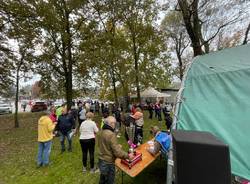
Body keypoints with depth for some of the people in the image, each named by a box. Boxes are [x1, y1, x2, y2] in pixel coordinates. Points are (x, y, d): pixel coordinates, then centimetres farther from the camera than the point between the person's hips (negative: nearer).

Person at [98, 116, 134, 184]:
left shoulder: (101, 132, -2)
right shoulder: (111, 134, -29)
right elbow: (117, 152, -28)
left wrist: (117, 146, 14)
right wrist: (128, 156, -15)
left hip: (101, 160, 8)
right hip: (108, 163, -7)